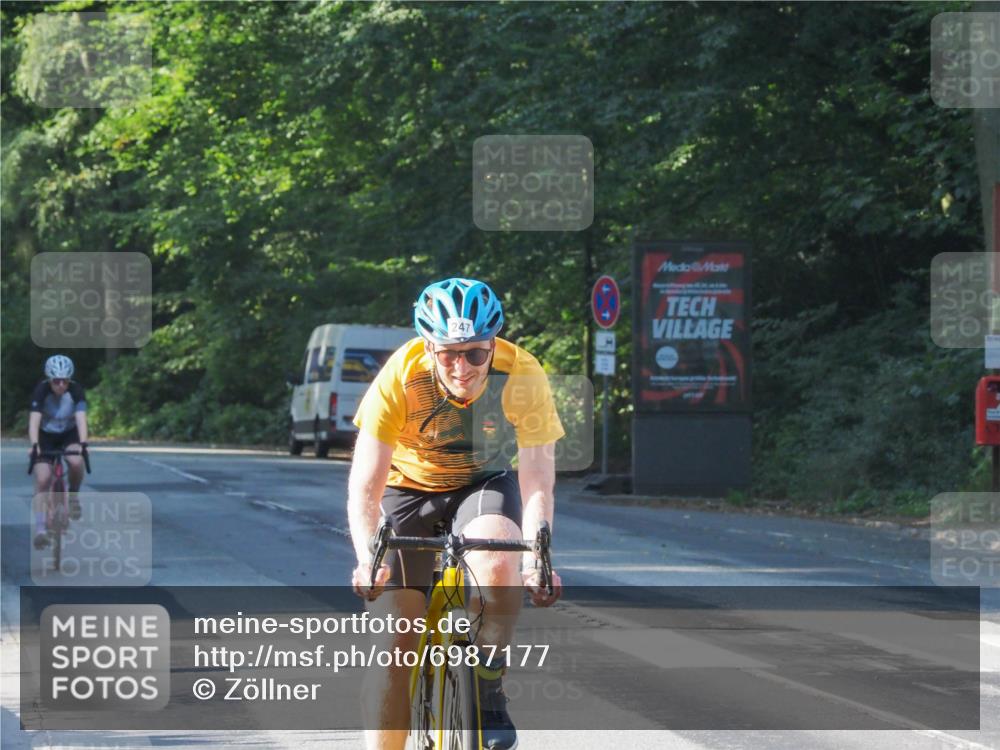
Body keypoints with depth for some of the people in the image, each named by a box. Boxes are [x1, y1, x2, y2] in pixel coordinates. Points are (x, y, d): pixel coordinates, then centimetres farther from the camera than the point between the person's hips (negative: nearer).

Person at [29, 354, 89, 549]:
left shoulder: (76, 391, -22)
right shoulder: (41, 391, -24)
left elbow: (81, 418, -33)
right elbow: (34, 421, -34)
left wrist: (83, 443, -49)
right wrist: (34, 445, -50)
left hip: (69, 434, 1)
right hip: (46, 436, 0)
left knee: (76, 462, -32)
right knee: (42, 479, -18)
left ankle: (73, 495, -3)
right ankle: (40, 529, -17)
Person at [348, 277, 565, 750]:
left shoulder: (522, 377, -27)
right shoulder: (400, 378, -29)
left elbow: (536, 478, -27)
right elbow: (364, 487, -29)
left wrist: (537, 556, -43)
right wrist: (368, 559, -46)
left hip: (485, 484, 0)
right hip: (409, 488, 0)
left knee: (499, 566, -33)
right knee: (394, 644, -10)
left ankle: (489, 689, -8)